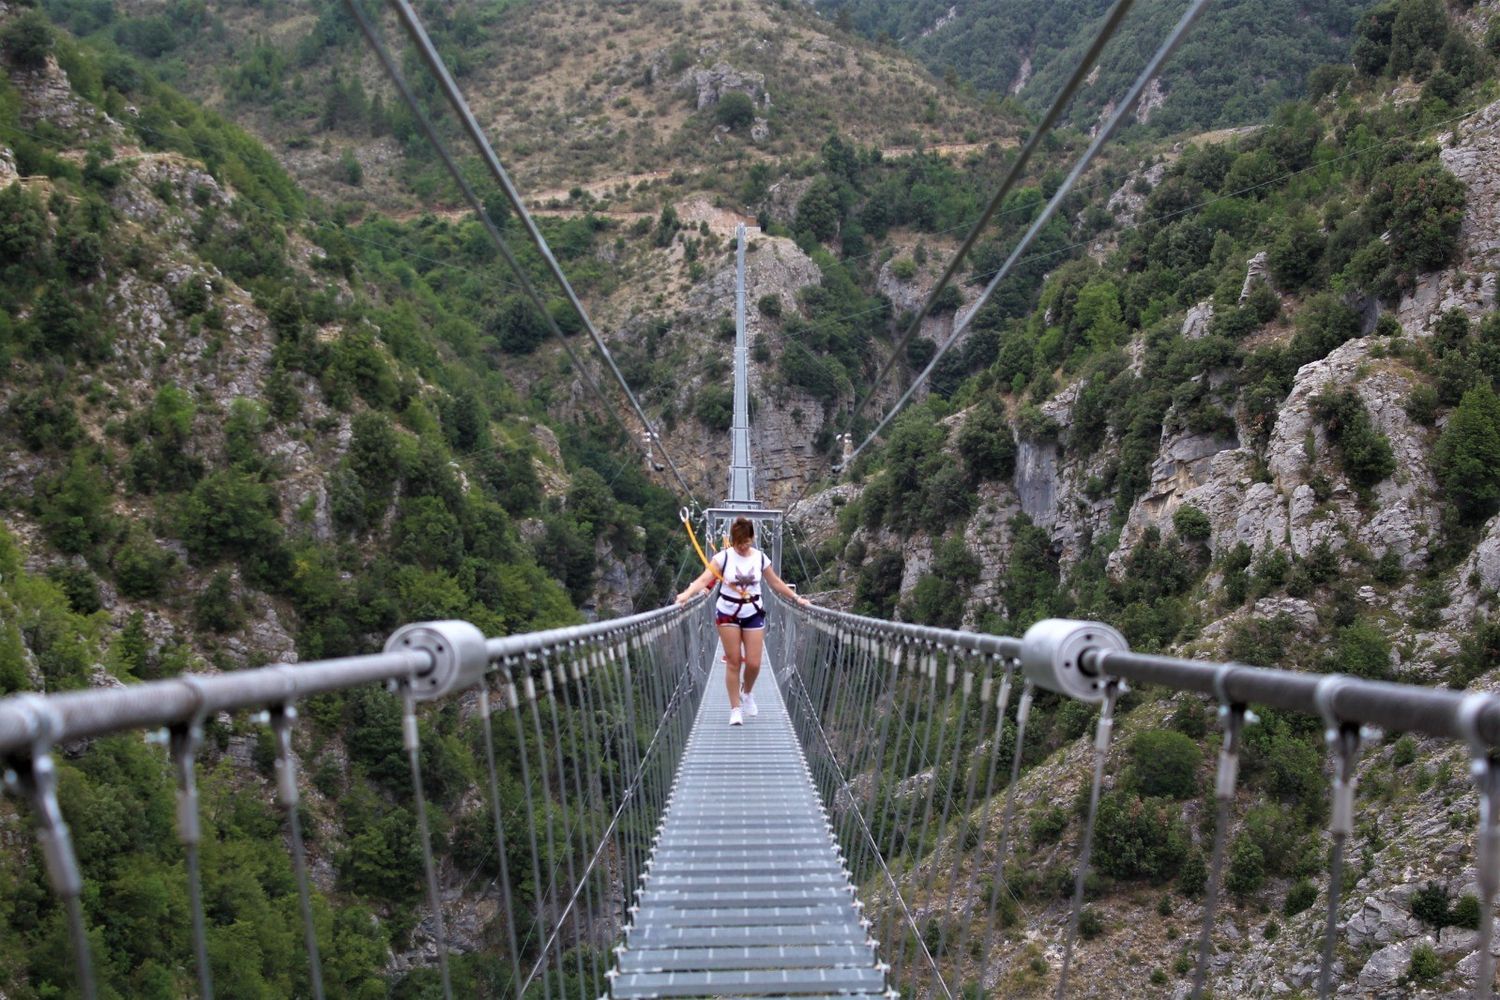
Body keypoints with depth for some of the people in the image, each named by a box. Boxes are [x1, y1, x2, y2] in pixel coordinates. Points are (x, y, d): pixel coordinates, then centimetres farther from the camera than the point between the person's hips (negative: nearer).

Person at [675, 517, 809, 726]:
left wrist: (796, 598, 9)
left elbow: (776, 583, 10)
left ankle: (747, 694, 30)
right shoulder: (723, 557, -11)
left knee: (753, 663, -2)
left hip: (753, 614, 2)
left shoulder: (760, 558, -2)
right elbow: (704, 579, -21)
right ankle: (736, 709, 9)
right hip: (727, 614, -2)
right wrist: (687, 594, -37)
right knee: (733, 662, -1)